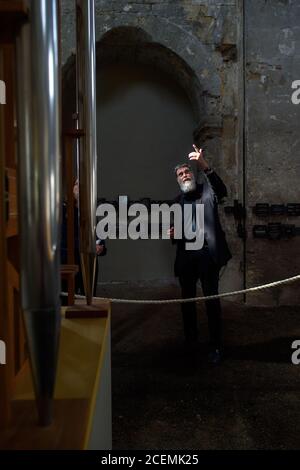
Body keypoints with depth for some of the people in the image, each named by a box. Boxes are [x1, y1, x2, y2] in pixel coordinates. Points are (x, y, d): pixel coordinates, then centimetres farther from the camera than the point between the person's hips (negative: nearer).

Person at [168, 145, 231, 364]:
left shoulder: (207, 190, 2)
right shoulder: (178, 200, 14)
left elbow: (222, 191, -22)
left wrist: (205, 166, -36)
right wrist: (173, 234, -3)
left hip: (207, 254, -5)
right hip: (186, 257, 5)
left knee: (212, 300, -1)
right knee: (187, 299, 13)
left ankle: (216, 346, 9)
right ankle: (190, 340, 29)